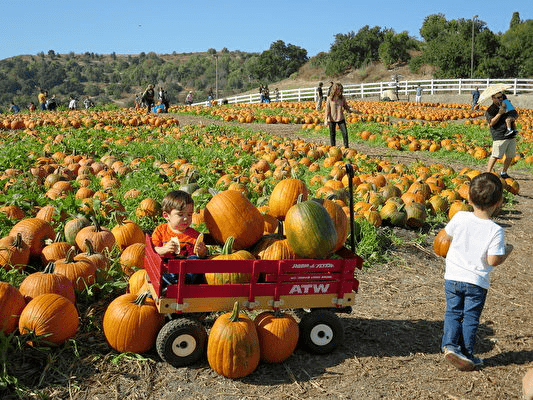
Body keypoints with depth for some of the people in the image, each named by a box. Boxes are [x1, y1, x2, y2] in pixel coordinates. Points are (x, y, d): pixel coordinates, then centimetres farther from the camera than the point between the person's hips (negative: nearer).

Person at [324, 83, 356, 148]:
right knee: (332, 134, 7)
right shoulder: (329, 99, -6)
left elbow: (346, 106, 11)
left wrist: (351, 109, -10)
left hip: (341, 119, 2)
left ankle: (346, 147, 6)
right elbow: (327, 109, -4)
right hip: (332, 119, -2)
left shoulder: (342, 98, 1)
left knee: (345, 133, -5)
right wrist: (326, 120, -8)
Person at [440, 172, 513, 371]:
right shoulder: (495, 230, -18)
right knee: (470, 318, 12)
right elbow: (493, 261, -17)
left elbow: (448, 235, 8)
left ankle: (449, 344, 0)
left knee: (453, 313, 16)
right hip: (477, 282, -2)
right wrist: (507, 251, 1)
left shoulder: (460, 217, -9)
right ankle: (467, 354, 19)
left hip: (452, 278, 2)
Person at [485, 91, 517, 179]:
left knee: (510, 156, 8)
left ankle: (504, 172, 21)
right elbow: (491, 123, -14)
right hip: (499, 137, -7)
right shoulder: (490, 110, -1)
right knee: (495, 156, -12)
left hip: (511, 135, 7)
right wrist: (500, 113, -19)